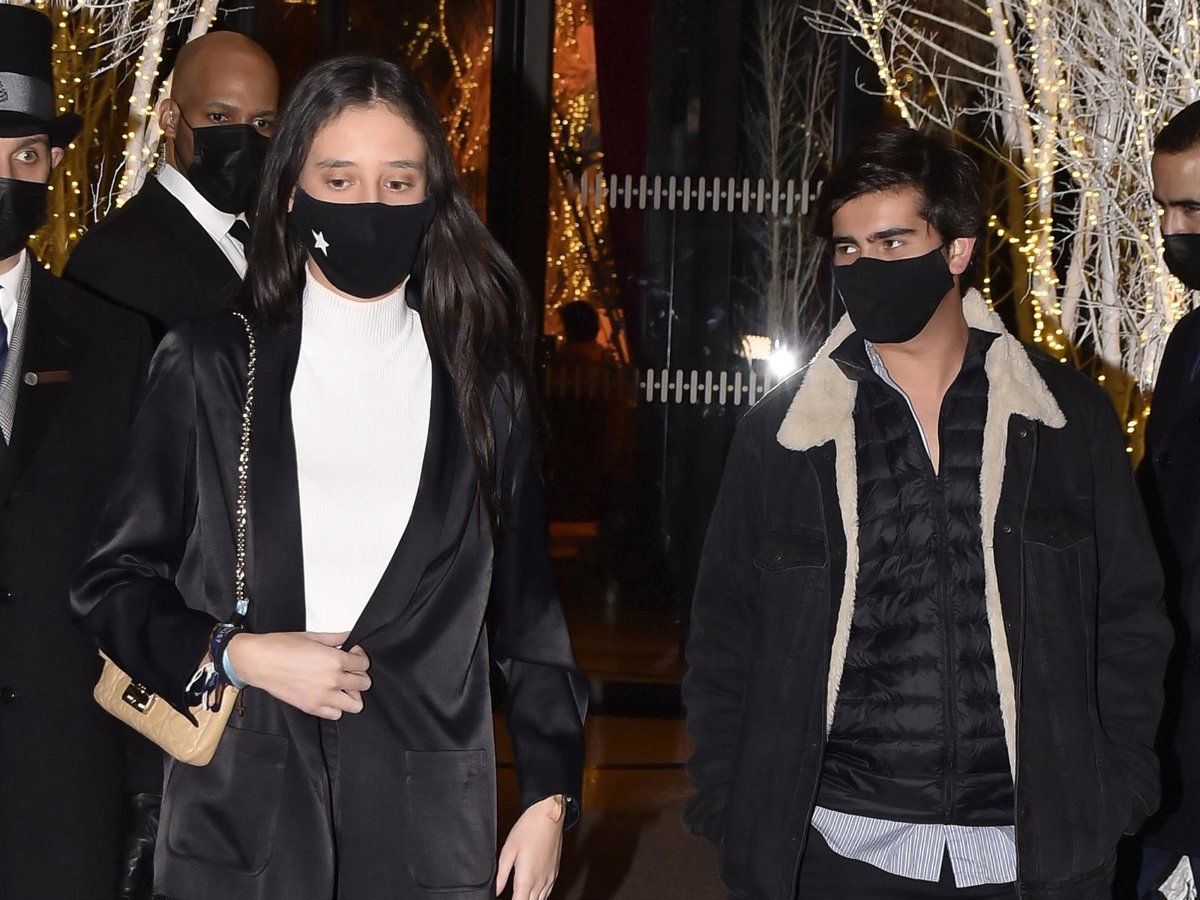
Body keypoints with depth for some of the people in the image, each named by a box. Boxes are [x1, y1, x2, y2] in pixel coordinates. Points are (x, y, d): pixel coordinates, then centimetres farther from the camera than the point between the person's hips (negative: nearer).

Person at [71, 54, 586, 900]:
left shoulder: (481, 385, 6)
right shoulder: (208, 366, 1)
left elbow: (525, 603, 9)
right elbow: (112, 582, 4)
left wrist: (550, 794, 6)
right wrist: (236, 655, -12)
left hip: (428, 825, 1)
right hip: (238, 818, -1)